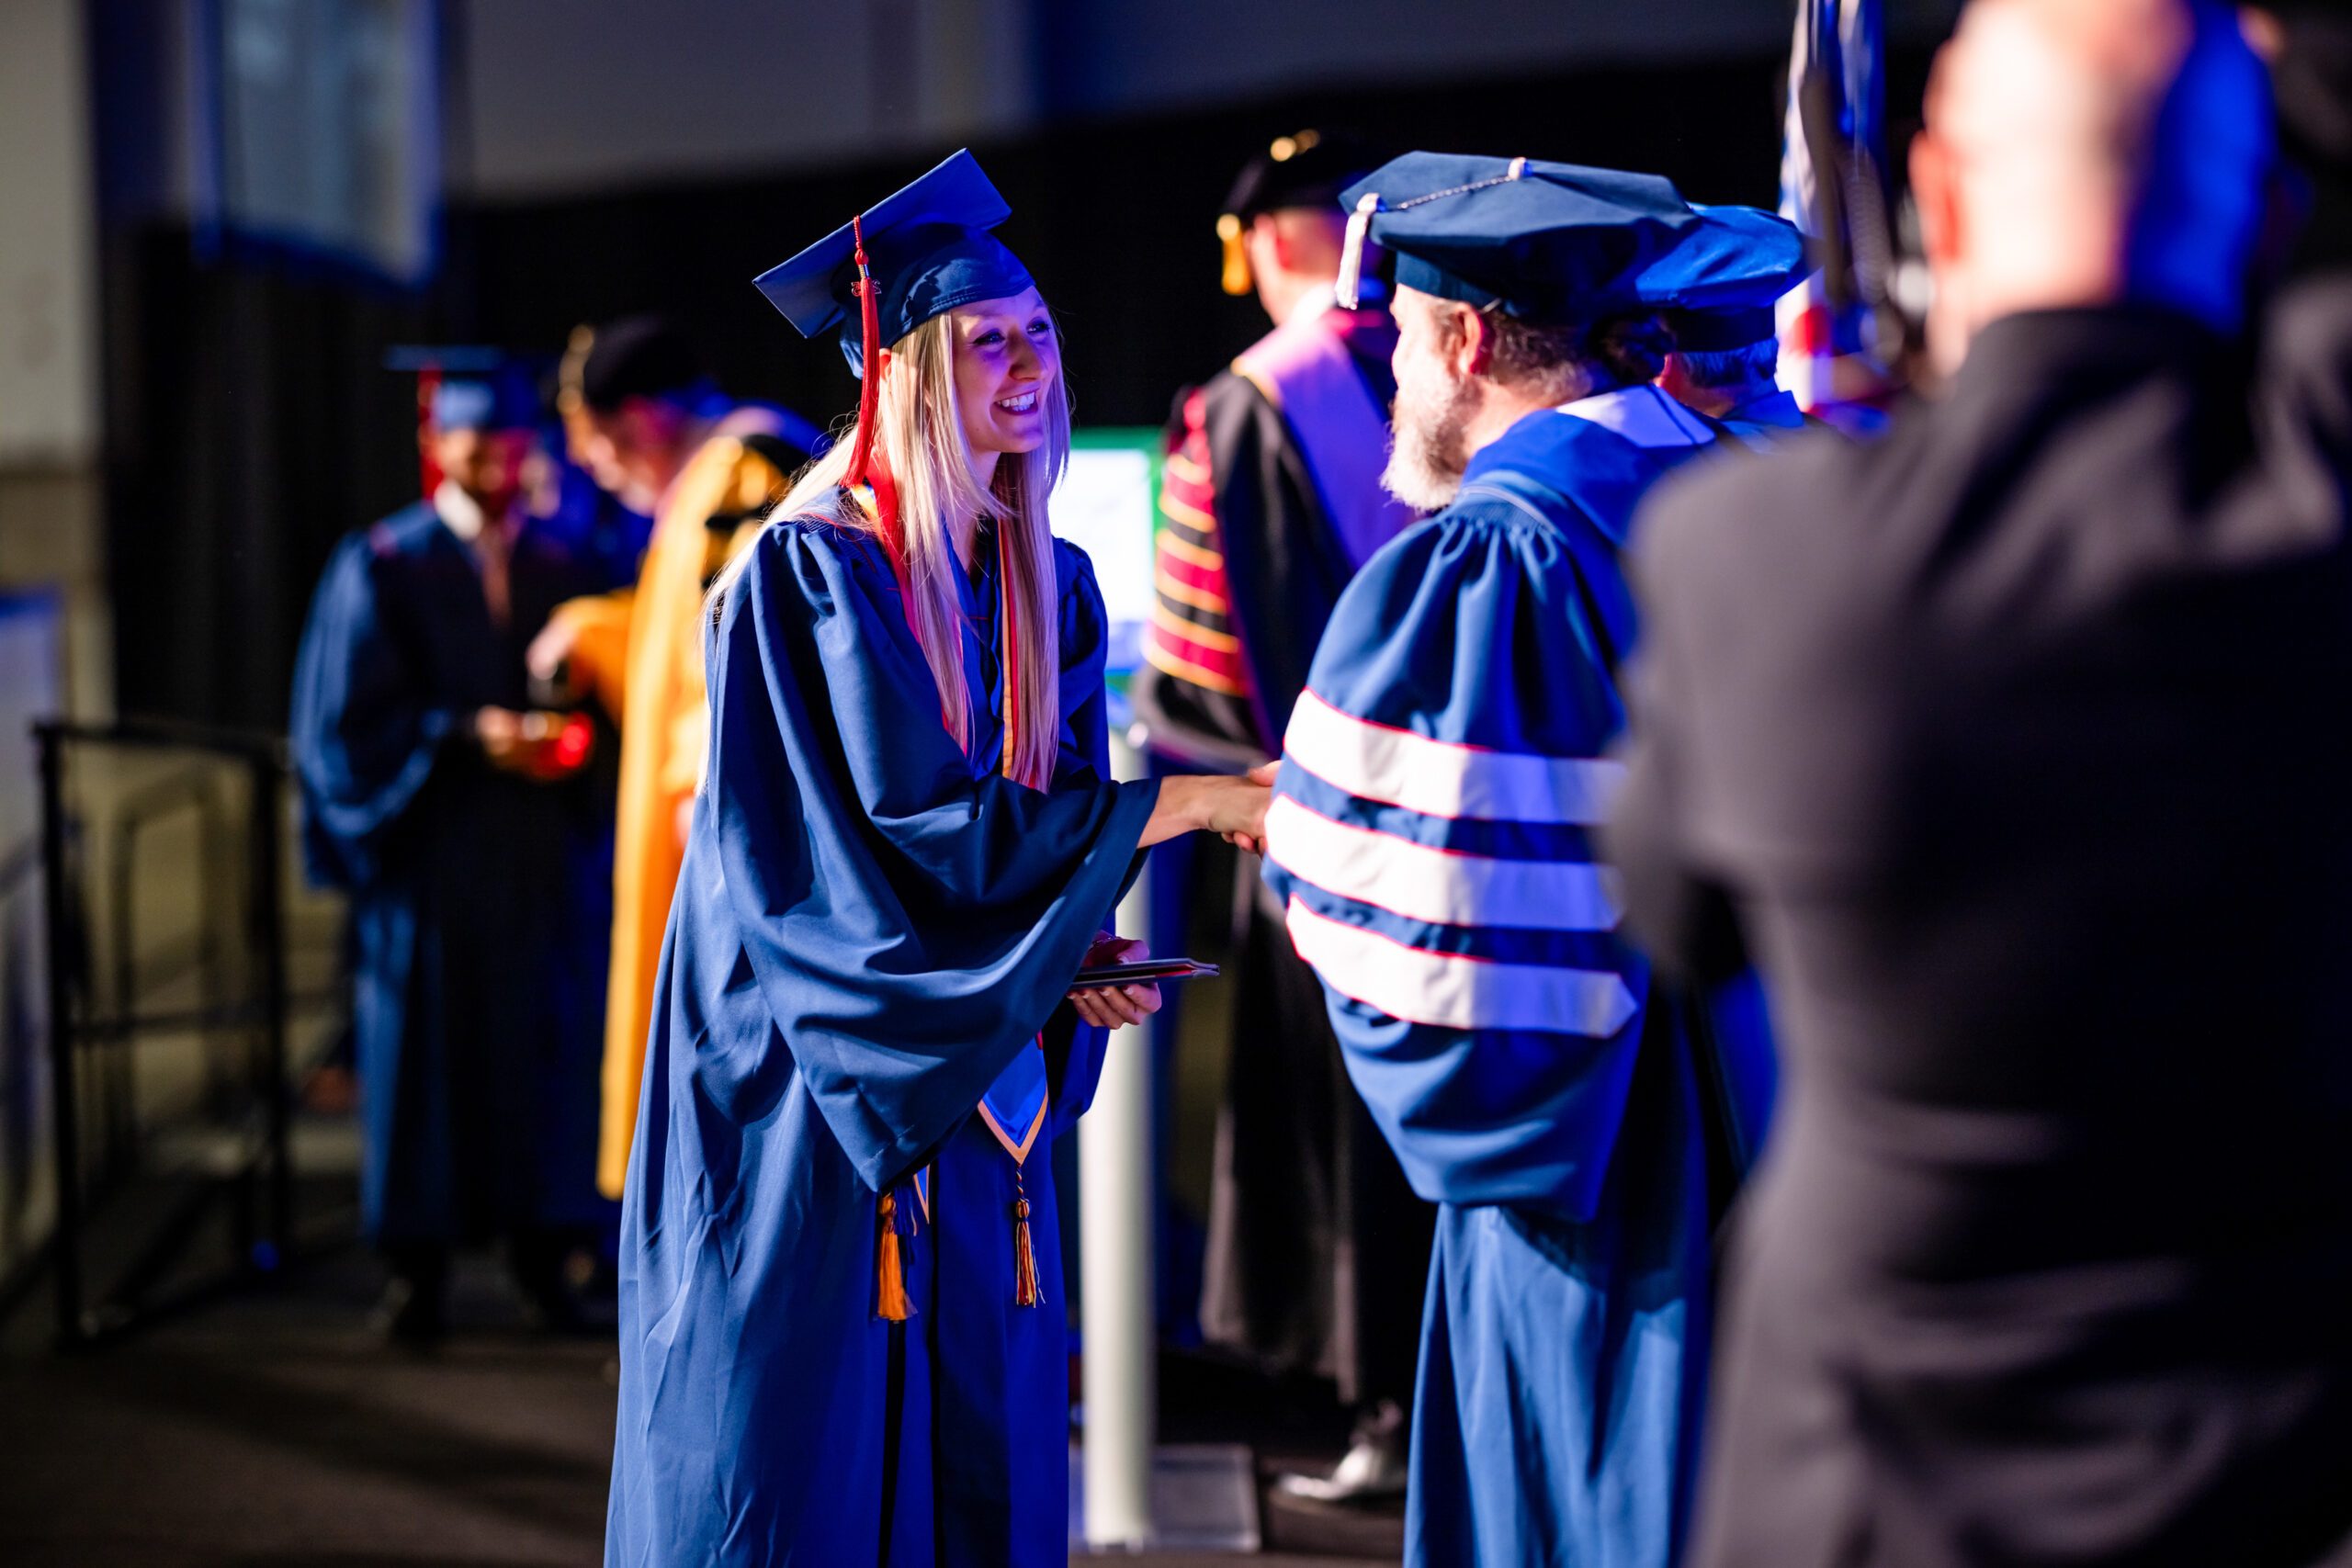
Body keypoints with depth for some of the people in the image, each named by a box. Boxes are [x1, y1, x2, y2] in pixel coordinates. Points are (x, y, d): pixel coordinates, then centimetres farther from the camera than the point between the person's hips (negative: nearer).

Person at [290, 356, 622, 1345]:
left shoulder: (562, 568, 10)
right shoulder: (380, 568, 1)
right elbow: (352, 717, -5)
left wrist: (575, 738, -14)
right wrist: (468, 735, -17)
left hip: (543, 855, 3)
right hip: (428, 849, -3)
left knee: (546, 1038, 2)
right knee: (427, 1047, 1)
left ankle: (540, 1246, 12)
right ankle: (417, 1267, 9)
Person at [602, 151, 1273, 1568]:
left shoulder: (1052, 590, 7)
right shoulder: (810, 572, -14)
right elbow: (923, 821, -22)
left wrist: (1080, 953, -9)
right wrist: (1201, 801, -22)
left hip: (977, 1081, 6)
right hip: (810, 1094, -6)